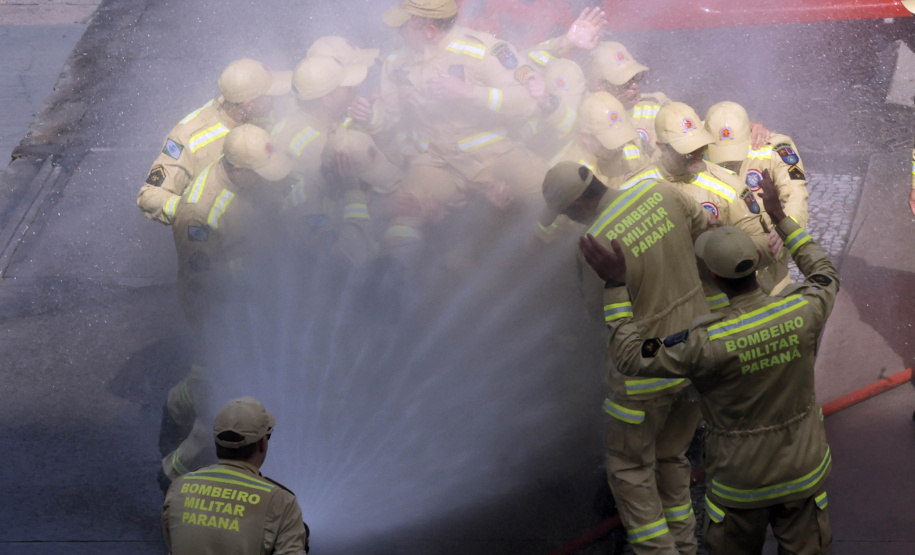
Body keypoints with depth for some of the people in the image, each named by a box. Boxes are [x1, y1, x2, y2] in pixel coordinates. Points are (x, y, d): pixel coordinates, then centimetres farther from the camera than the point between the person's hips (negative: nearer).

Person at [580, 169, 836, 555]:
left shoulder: (708, 343, -30)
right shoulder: (803, 311, -19)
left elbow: (629, 358, -19)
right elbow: (825, 276, 7)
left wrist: (617, 286, -17)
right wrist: (780, 218, 12)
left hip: (741, 481, -3)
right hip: (804, 471, 3)